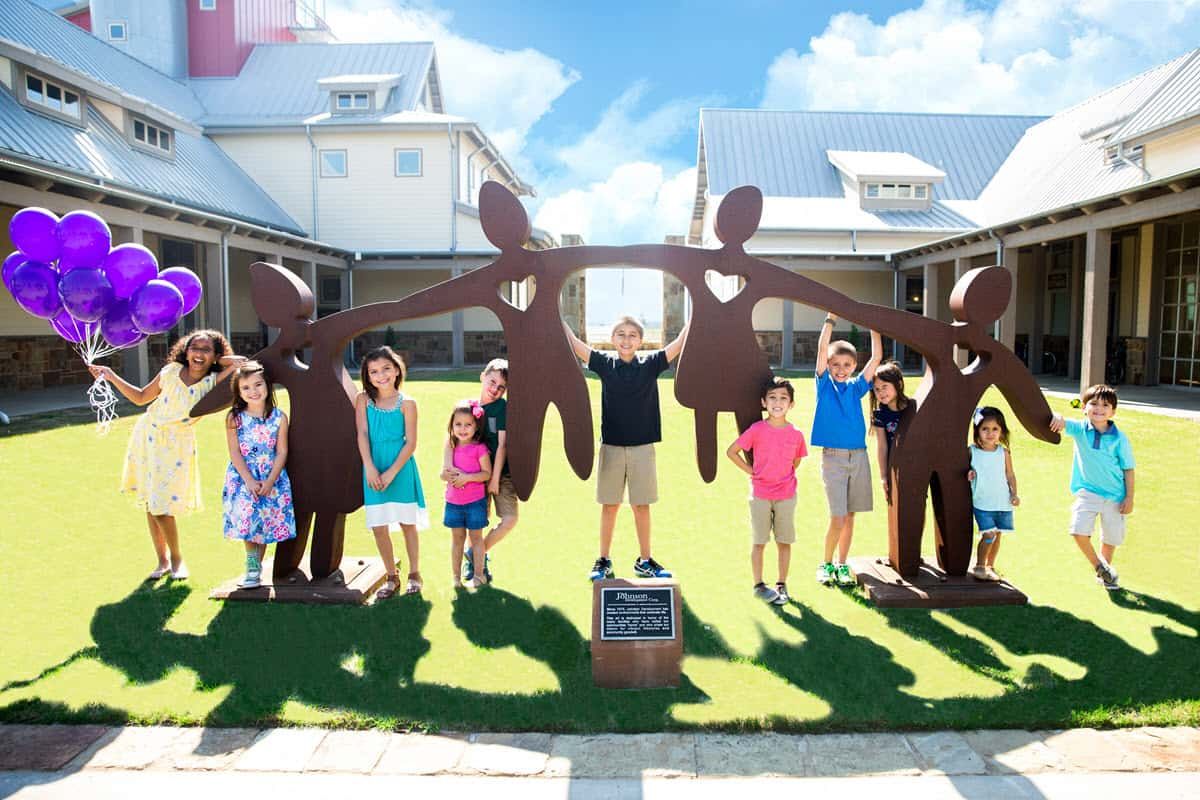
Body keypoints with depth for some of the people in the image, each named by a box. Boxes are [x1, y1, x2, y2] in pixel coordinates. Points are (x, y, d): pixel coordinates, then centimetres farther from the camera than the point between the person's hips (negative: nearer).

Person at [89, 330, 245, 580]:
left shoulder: (212, 383, -10)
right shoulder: (171, 371, -3)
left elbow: (241, 362, -20)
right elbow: (141, 397, 10)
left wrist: (216, 360, -10)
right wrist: (112, 377, 5)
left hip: (176, 446, -3)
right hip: (147, 437, 3)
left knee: (161, 507, -6)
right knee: (149, 504, 8)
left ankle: (177, 559, 18)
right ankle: (163, 561, 23)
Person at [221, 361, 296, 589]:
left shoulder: (279, 417, -4)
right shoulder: (234, 418, -5)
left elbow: (281, 452, -4)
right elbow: (235, 453, -6)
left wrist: (270, 481, -14)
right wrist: (249, 480, -15)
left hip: (271, 477, 1)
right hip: (242, 477, -1)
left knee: (267, 522, 3)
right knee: (248, 518, -11)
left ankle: (256, 567, 18)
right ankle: (252, 568, 2)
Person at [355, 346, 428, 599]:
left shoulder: (406, 403, -4)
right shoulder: (363, 400, 2)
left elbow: (411, 443, -6)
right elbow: (362, 435, -4)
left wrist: (391, 473, -13)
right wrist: (370, 468, -15)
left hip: (401, 468, -2)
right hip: (374, 469, 2)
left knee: (408, 523, 7)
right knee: (379, 527, 4)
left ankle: (414, 574, 24)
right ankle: (392, 577, 21)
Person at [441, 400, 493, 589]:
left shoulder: (480, 448, -11)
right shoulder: (452, 447, 5)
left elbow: (487, 473, -12)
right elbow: (443, 473, 9)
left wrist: (467, 477, -23)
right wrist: (449, 475, -14)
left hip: (475, 502, -4)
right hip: (453, 502, 4)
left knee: (476, 537, 7)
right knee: (457, 538, 13)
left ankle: (479, 574, 19)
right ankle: (455, 576, 23)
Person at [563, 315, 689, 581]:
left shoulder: (650, 364, 1)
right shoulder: (605, 363, 1)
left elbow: (679, 343, -5)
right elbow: (573, 344, -5)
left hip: (642, 447, 0)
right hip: (611, 446, 0)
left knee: (642, 506, 9)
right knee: (609, 506, 9)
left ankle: (645, 561, 22)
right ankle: (604, 561, 20)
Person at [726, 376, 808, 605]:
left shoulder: (796, 434, -2)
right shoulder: (757, 430, -8)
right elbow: (731, 451, -2)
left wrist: (785, 477, 5)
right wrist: (751, 471, -3)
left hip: (786, 495, 2)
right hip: (760, 495, -2)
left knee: (784, 542, 9)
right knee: (758, 542, 5)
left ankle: (782, 585, 23)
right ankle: (759, 585, 16)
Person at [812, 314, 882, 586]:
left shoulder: (856, 387, 9)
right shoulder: (824, 384, 3)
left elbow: (876, 357, 4)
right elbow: (822, 347, -7)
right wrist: (831, 318, -9)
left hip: (858, 456, 3)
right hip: (833, 457, -3)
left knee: (850, 516, 8)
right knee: (838, 518, -7)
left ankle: (842, 565, 22)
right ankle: (826, 564, 13)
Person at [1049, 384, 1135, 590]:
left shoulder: (1120, 439, -9)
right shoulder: (1080, 430, -6)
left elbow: (1128, 469, -4)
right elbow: (1061, 423, -21)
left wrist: (1129, 498, -5)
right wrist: (1058, 418, -46)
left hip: (1114, 495, 0)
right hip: (1087, 491, 0)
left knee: (1111, 538, 12)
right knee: (1079, 530, -16)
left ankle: (1104, 574, 39)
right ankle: (1098, 565, 12)